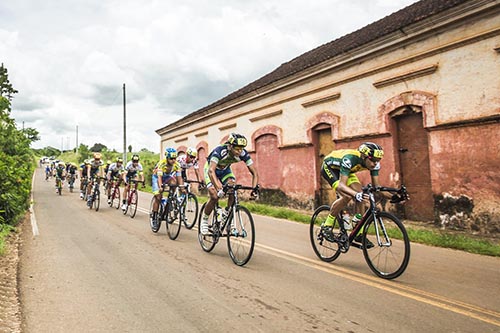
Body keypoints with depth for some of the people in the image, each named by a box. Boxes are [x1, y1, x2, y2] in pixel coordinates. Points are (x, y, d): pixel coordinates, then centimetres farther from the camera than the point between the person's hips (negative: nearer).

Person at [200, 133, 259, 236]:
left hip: (225, 170, 4)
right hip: (211, 169, -4)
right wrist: (218, 187, -63)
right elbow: (211, 170, -49)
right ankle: (204, 220, 4)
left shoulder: (243, 154, -28)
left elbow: (254, 172, -24)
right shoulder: (220, 151, -39)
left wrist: (255, 188, -40)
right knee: (215, 196, -20)